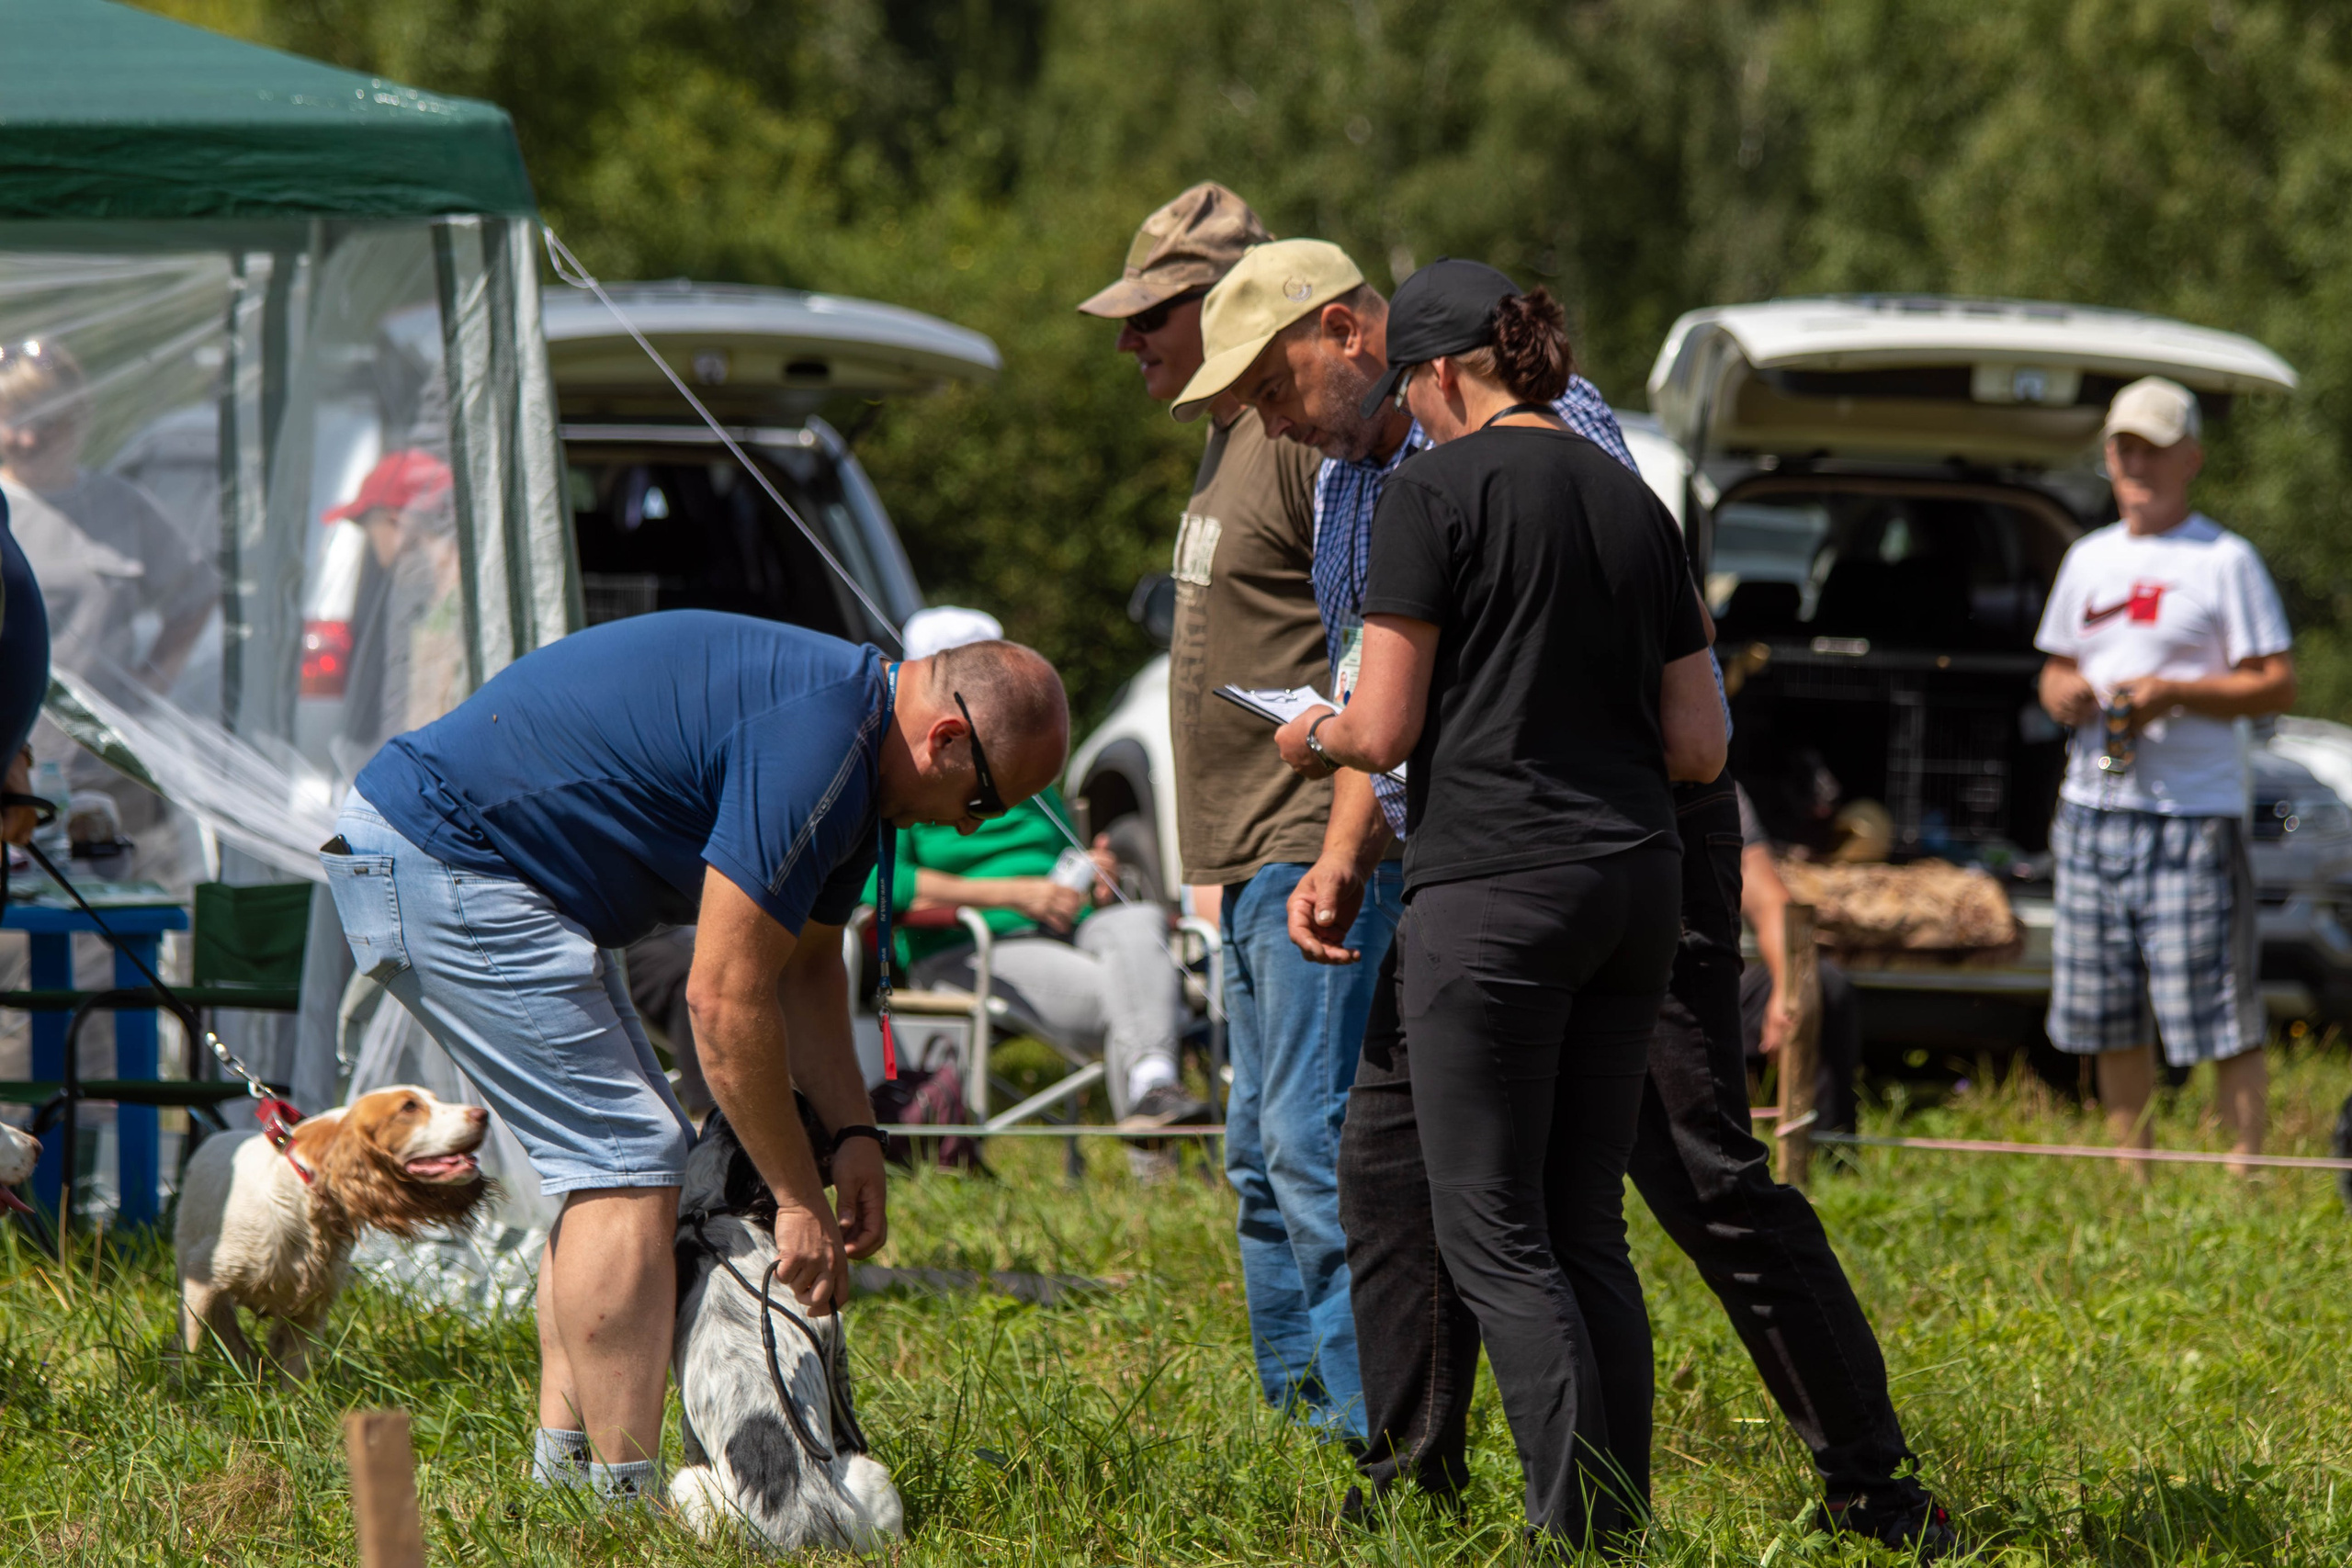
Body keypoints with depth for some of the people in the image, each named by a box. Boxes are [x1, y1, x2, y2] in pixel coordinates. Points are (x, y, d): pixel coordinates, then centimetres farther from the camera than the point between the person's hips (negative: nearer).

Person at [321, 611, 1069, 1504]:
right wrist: (799, 1200, -13)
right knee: (627, 1164, -11)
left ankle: (564, 1471, 14)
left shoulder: (855, 746, 11)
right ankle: (625, 1502, -11)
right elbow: (724, 998, -21)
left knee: (615, 1157, 14)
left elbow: (805, 967, 21)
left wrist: (854, 1135, 10)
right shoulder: (815, 745, -23)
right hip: (439, 861, -11)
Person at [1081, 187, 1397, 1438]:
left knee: (1314, 1148, -13)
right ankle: (1299, 1415, 17)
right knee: (1262, 1164, 12)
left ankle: (1373, 1424, -13)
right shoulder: (1228, 444, 19)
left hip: (1317, 857, -11)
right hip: (1255, 865, 11)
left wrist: (1341, 842, -22)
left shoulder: (1316, 443, -13)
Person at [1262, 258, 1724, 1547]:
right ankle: (1623, 1528, 8)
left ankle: (1580, 1530, -12)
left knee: (1494, 1231, -3)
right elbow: (1697, 748, 13)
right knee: (1587, 1228, 11)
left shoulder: (1437, 493, -6)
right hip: (1636, 879, 7)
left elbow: (1385, 729, -9)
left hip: (1493, 885, -7)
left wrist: (1314, 736, 13)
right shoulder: (1633, 504, 13)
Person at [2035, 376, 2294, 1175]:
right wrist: (2062, 691, 1)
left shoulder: (2225, 561, -3)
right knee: (2107, 1020, 10)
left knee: (2221, 1022, -10)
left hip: (2193, 816, -6)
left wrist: (2172, 693, -18)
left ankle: (2244, 1179, -8)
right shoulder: (2088, 560, 16)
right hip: (2091, 808, 6)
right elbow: (2055, 669, 25)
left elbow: (2278, 686, -6)